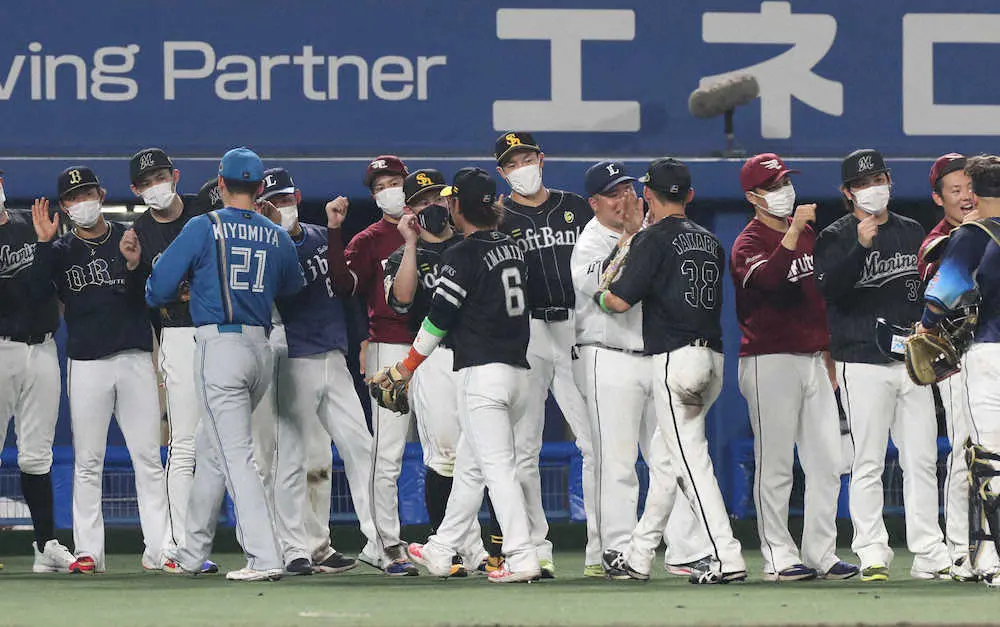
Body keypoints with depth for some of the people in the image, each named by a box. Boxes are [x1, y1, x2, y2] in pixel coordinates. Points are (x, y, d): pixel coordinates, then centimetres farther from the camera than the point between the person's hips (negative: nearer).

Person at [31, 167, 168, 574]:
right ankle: (88, 551, 3)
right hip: (86, 362, 0)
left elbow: (152, 295, -3)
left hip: (135, 359, 0)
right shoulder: (62, 250, 10)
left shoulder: (131, 239, 8)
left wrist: (134, 265, -22)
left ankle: (159, 550, -1)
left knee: (148, 457, -2)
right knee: (87, 461, 1)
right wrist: (44, 243, -18)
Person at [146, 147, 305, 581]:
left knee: (235, 455, -10)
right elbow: (293, 288, 23)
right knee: (210, 447, 21)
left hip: (219, 346, -6)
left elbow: (158, 291, -5)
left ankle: (264, 558, -20)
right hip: (261, 347, 6)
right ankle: (193, 553, 28)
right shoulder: (278, 238, 8)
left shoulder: (203, 228, -5)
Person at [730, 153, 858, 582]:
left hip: (813, 359, 7)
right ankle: (779, 558, -2)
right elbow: (769, 279, -28)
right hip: (770, 361, -7)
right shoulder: (748, 244, -7)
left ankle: (821, 553, 8)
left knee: (827, 462, 4)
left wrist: (828, 349, 21)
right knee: (775, 465, -5)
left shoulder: (806, 233, 16)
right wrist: (794, 231, -33)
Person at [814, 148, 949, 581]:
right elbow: (829, 287, -17)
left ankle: (929, 556, 5)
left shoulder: (912, 233, 17)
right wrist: (861, 246, -28)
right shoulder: (835, 238, 1)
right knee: (868, 464, -5)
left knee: (922, 461, 2)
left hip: (913, 363, 5)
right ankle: (872, 556, -2)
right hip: (863, 363, -5)